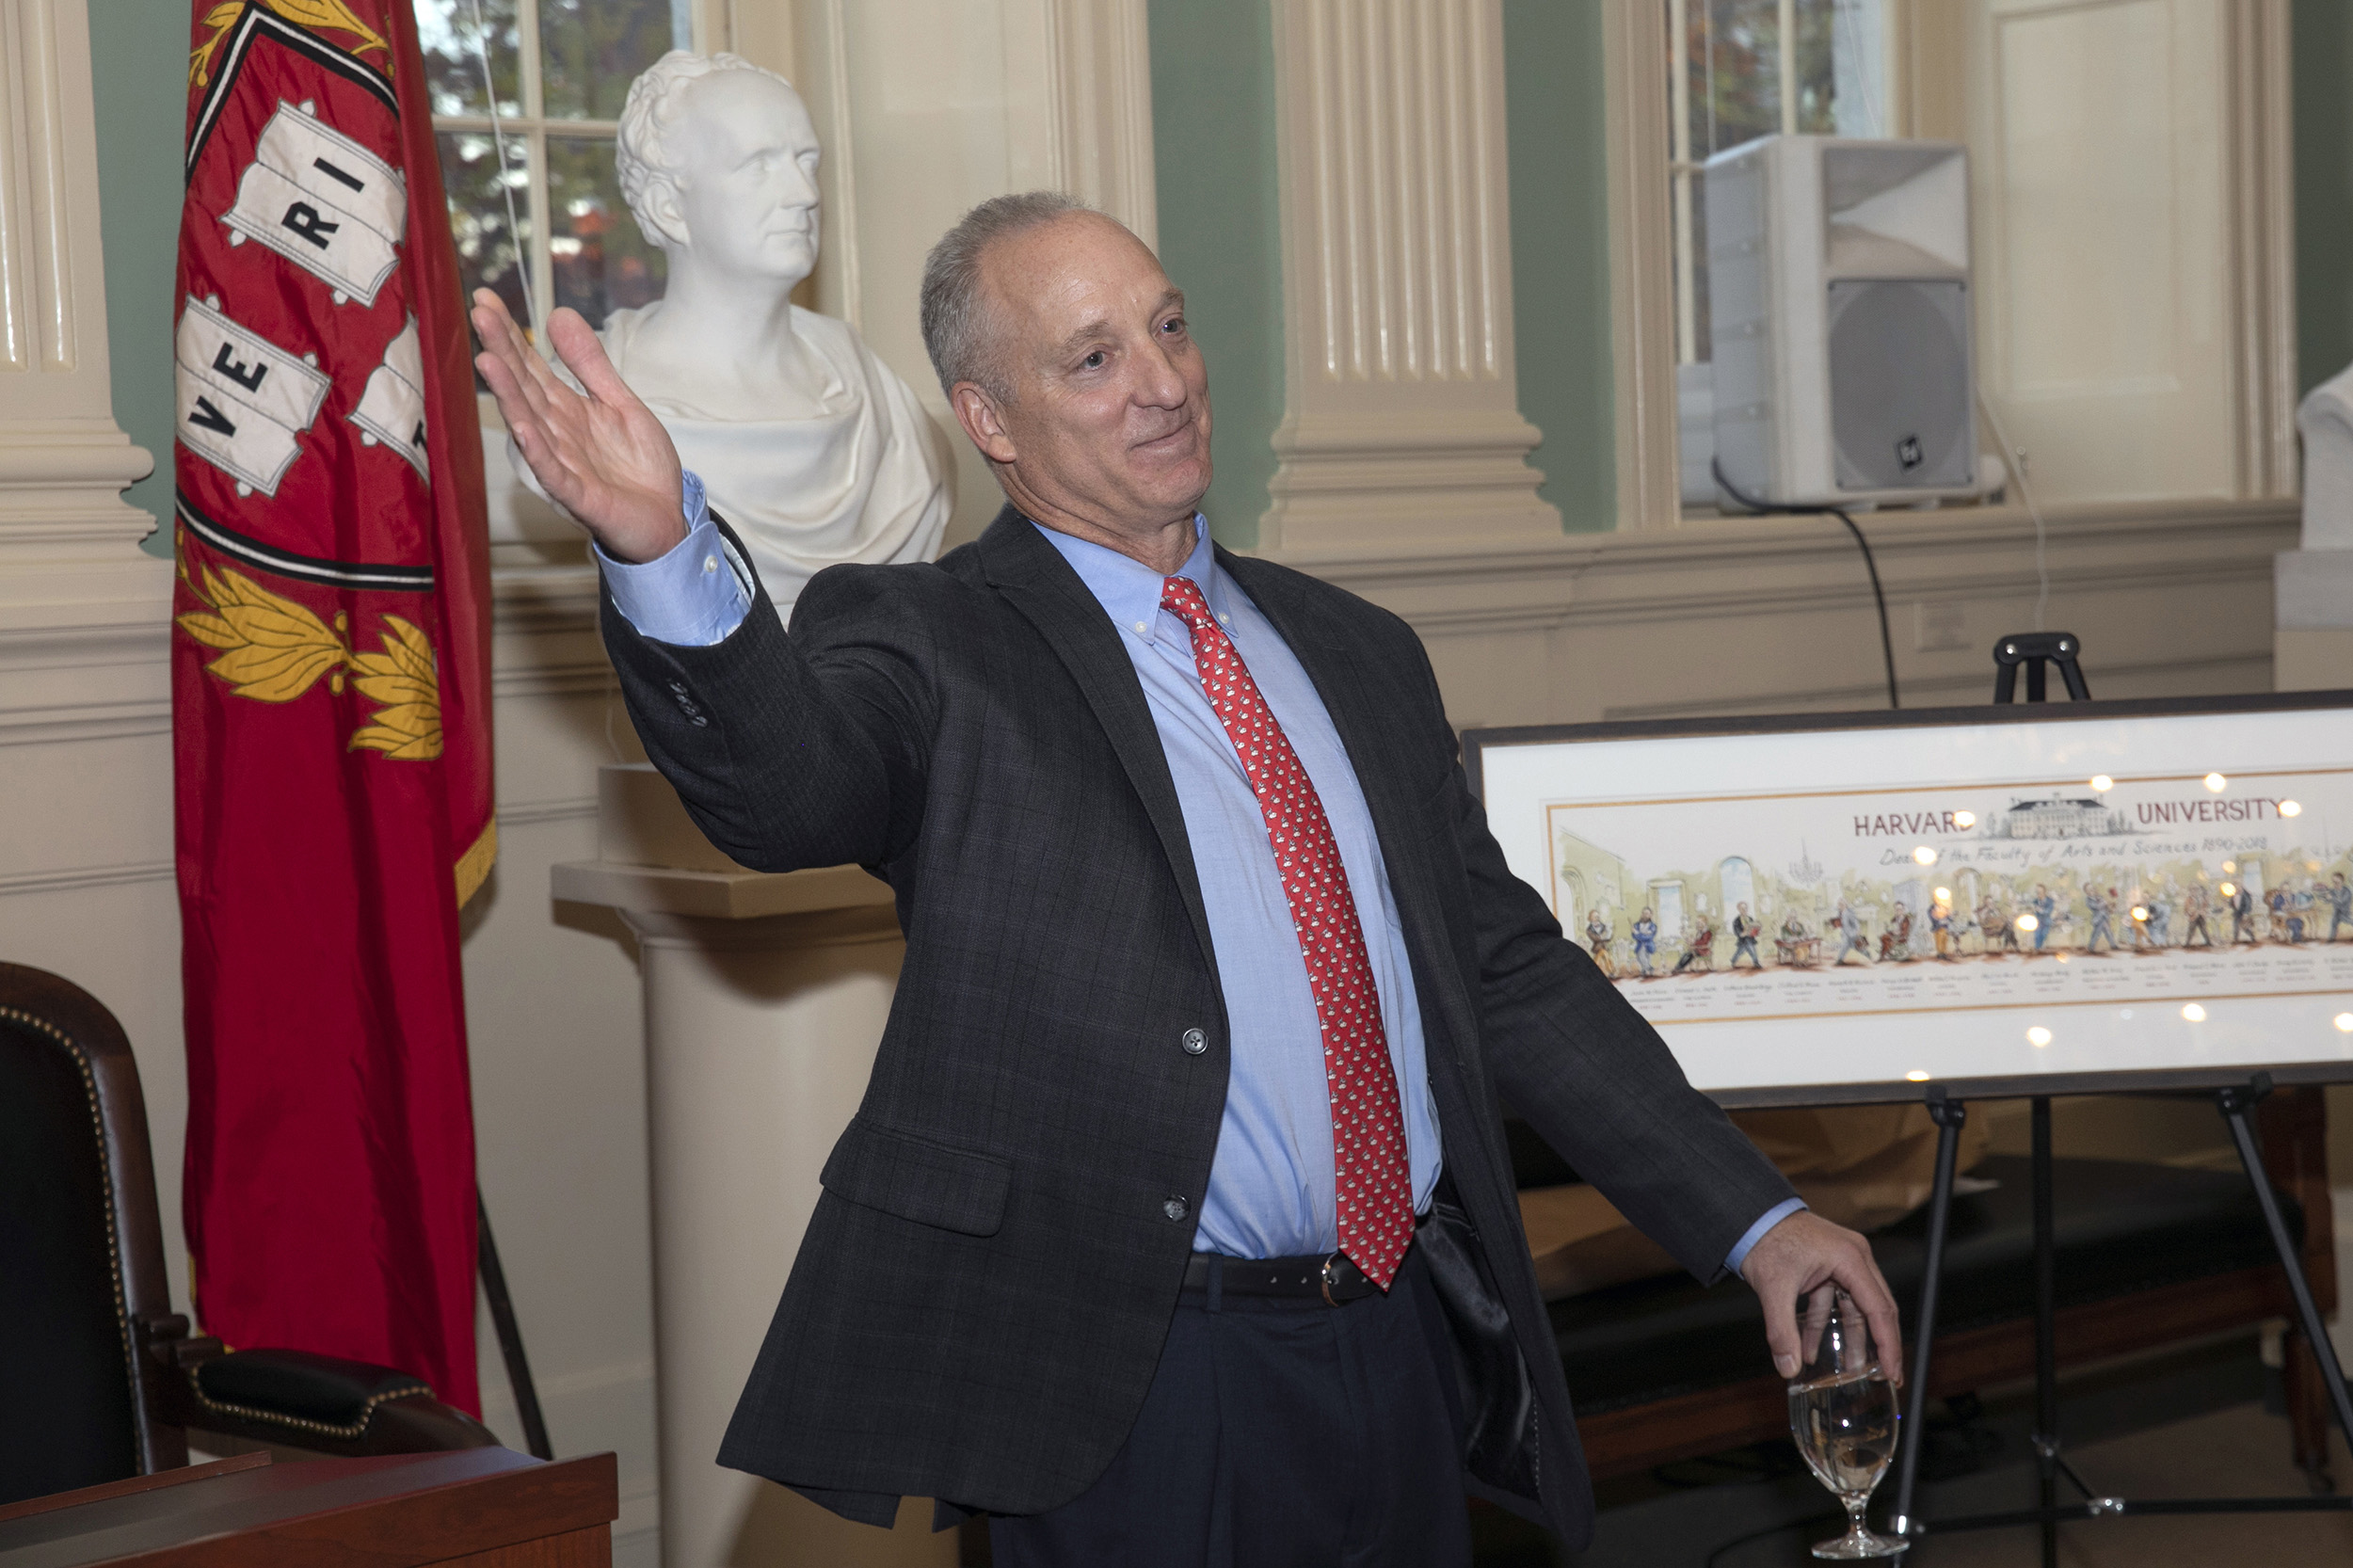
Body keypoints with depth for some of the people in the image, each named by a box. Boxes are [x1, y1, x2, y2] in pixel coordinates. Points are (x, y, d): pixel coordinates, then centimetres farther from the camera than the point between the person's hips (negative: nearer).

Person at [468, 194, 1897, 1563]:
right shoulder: (926, 644, -4)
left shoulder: (1355, 653, 14)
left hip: (1407, 1351, 6)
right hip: (1126, 1391, -5)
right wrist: (668, 556, -47)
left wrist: (1755, 1219, 12)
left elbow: (1510, 968, 17)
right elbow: (788, 785, -26)